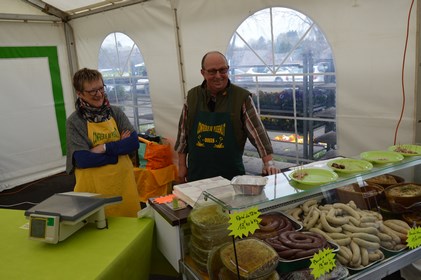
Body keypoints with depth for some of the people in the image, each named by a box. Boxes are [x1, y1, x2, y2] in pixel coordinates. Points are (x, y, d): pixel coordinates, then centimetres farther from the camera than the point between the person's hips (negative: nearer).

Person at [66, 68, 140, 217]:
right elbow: (83, 159, -14)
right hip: (94, 188, -3)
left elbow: (134, 142, -4)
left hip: (123, 181, 3)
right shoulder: (74, 121, -6)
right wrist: (119, 147, -12)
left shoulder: (115, 112, 4)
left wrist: (104, 148, -15)